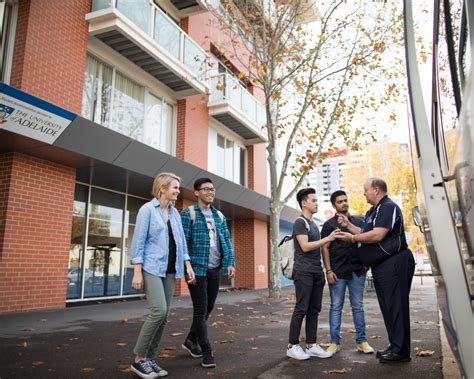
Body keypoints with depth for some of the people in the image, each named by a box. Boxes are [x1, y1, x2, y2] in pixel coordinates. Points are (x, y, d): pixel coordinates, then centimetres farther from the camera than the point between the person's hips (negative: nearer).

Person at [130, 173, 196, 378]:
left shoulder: (175, 213, 13)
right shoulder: (147, 209, -5)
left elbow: (181, 241, 16)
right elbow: (138, 241, -9)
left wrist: (187, 265, 8)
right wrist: (137, 271, -14)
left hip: (169, 270, 7)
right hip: (152, 268, -7)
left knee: (163, 316, 5)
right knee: (159, 311, -17)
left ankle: (150, 359, 16)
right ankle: (139, 359, -1)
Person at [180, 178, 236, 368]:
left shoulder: (219, 215, 15)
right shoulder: (188, 213, -4)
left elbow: (226, 241, 13)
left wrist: (230, 263, 2)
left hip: (215, 269, 6)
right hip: (197, 268, -6)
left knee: (208, 308, 14)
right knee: (201, 310, -2)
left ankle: (191, 340, 33)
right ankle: (206, 352, 7)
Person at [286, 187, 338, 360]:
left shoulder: (313, 224, 19)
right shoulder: (300, 222, -6)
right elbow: (305, 246, -16)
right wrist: (327, 239, -16)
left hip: (317, 272, 8)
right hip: (304, 272, -8)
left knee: (314, 310, 7)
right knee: (301, 308, -6)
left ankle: (311, 345, 13)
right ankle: (292, 346, 2)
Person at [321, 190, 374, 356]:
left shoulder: (358, 222, 12)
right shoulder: (329, 224, 3)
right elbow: (325, 249, -1)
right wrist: (328, 270, -9)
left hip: (357, 271, 3)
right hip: (337, 272, -2)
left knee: (358, 306, 7)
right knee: (336, 307, 3)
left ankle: (361, 341, 15)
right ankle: (335, 342, 9)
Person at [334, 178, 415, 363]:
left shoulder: (388, 207, -13)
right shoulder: (373, 211, 19)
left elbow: (377, 235, -22)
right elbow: (366, 233, 21)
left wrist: (352, 238, -13)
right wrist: (348, 225, 13)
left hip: (394, 263, -10)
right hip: (381, 265, 10)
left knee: (396, 306, -4)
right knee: (388, 307, 14)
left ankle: (401, 351, 4)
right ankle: (395, 346, 23)